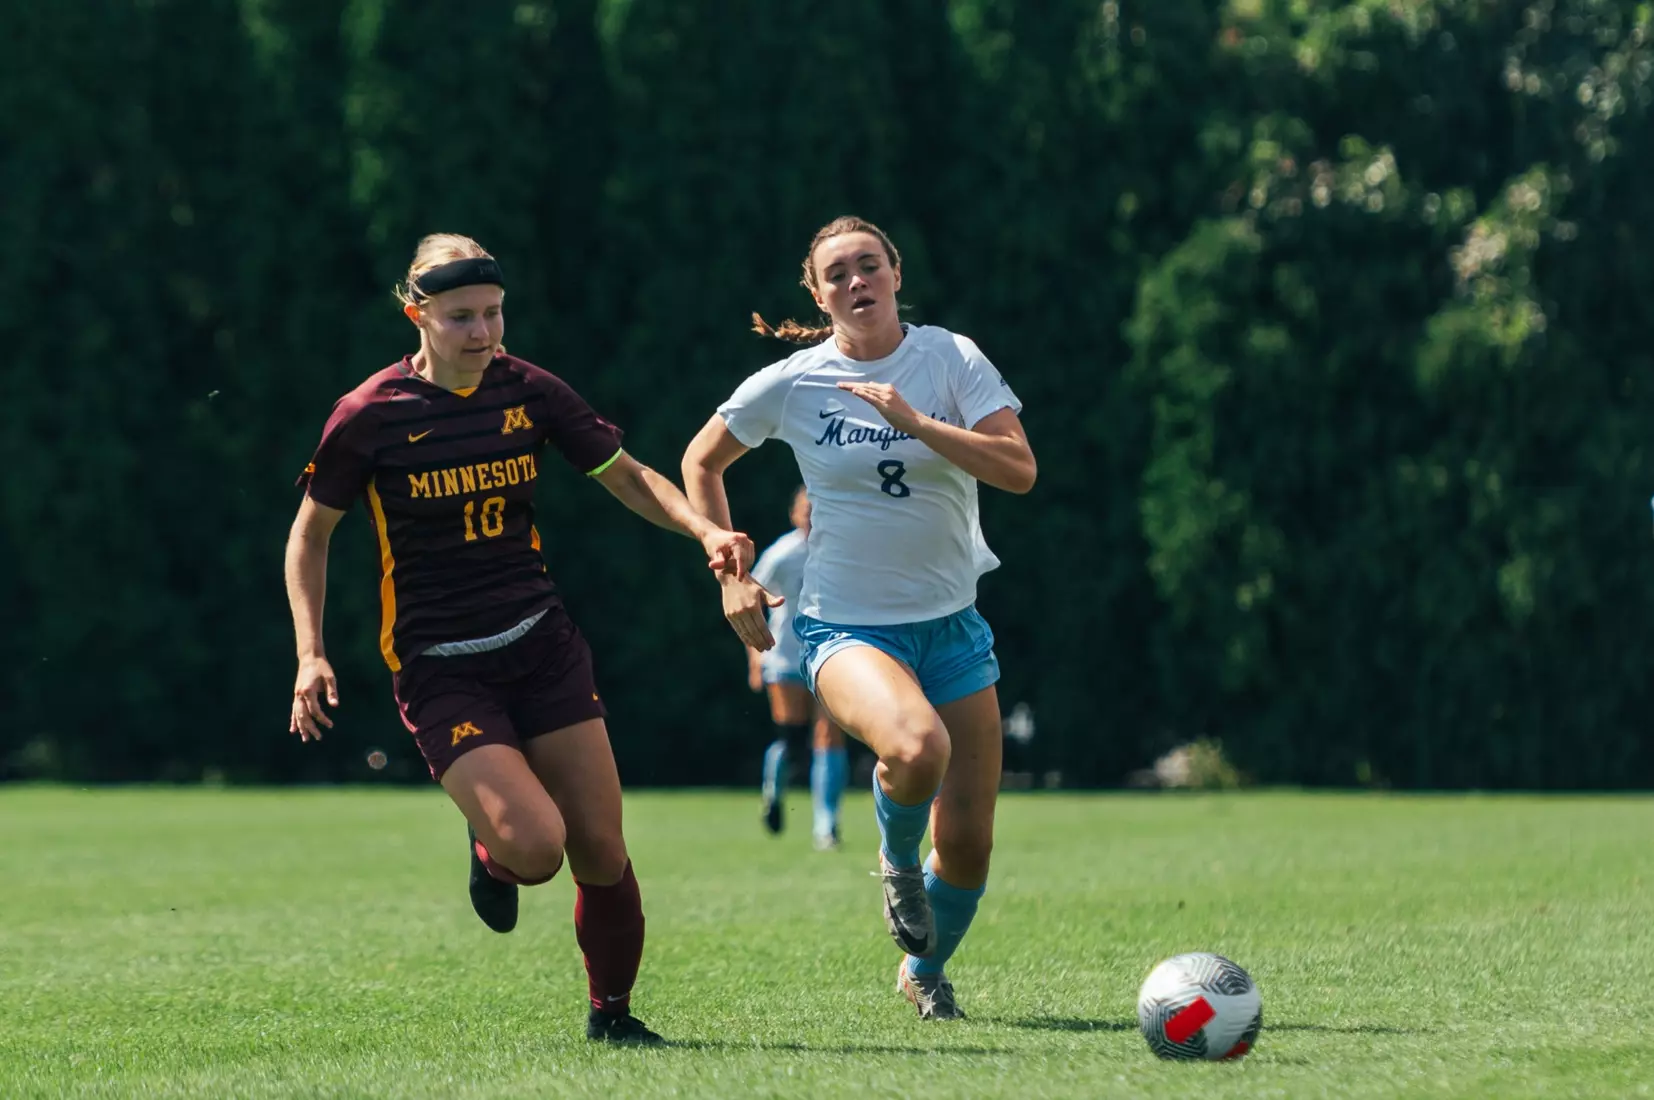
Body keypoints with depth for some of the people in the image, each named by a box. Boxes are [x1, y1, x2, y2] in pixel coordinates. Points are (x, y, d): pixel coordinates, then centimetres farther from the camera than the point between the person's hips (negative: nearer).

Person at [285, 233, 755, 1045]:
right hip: (438, 667, -3)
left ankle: (612, 1011, 21)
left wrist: (704, 530, -7)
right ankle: (490, 852, 16)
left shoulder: (529, 392, 0)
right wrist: (311, 655, -4)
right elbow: (310, 532, 5)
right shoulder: (371, 414, -8)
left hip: (541, 644, 4)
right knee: (534, 845, -22)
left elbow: (627, 476, 11)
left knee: (600, 850, -1)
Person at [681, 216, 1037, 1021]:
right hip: (845, 624, -2)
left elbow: (1019, 469, -16)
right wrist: (730, 573, 4)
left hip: (950, 621, 3)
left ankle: (925, 972, 32)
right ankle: (897, 859, -1)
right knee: (916, 748, -35)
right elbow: (701, 462, 11)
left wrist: (914, 421, -24)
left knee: (968, 840, 2)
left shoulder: (951, 359, -4)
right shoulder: (792, 383, -5)